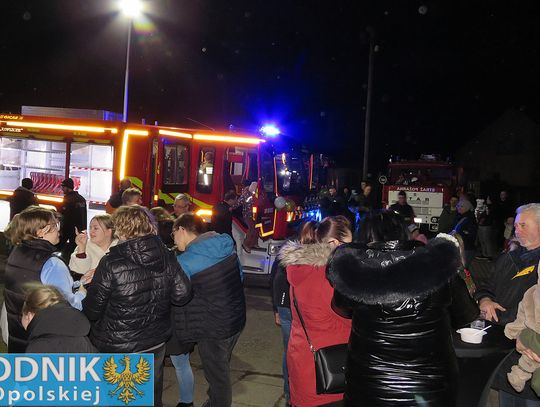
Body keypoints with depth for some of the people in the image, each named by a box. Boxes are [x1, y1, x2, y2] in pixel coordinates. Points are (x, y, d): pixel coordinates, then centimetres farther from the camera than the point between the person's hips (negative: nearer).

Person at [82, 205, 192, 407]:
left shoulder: (111, 263, -21)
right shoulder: (166, 257, -9)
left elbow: (92, 310, -15)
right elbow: (182, 293, -5)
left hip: (117, 347, -4)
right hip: (155, 343, 4)